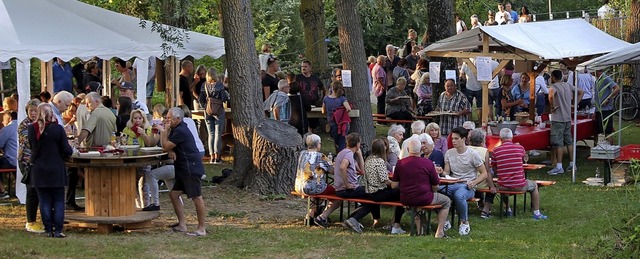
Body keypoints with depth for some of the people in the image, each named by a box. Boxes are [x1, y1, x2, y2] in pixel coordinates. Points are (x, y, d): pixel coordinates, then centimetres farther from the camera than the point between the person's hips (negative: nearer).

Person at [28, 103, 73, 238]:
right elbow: (66, 151, -9)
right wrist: (71, 150, 14)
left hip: (38, 170, 3)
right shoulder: (57, 129, -12)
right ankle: (58, 230, 1)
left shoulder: (32, 129, -3)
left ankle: (48, 230, 9)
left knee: (44, 201, 9)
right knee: (58, 201, 5)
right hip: (56, 170, -3)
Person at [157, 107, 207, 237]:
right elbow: (168, 146, 18)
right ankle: (182, 225, 16)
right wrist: (171, 151, -5)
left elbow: (165, 147, -15)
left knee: (196, 197, -8)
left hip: (191, 168, -12)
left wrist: (164, 131, -5)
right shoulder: (176, 129, 18)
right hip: (183, 169, 12)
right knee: (174, 194, 11)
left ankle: (202, 229, -6)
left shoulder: (180, 131, -16)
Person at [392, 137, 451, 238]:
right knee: (446, 201, 20)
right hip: (424, 199, -4)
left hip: (405, 200, 4)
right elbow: (435, 187, -4)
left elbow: (394, 185, 1)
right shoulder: (428, 163, -11)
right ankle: (439, 231, 11)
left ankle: (420, 229, 30)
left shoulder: (400, 163, -3)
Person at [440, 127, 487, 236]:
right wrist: (441, 172, -12)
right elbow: (446, 172, 13)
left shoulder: (473, 154, -1)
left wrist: (474, 182, -17)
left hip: (467, 186, -4)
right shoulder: (449, 153, 12)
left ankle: (465, 223, -16)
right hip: (452, 185, 4)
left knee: (459, 195, -41)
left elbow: (484, 174, 1)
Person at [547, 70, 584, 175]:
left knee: (558, 143, -7)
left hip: (558, 119, -8)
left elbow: (551, 95, -34)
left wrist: (552, 106, -19)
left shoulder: (554, 86, -11)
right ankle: (572, 164, 19)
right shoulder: (568, 85, 11)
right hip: (568, 118, 8)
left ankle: (559, 166, -9)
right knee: (569, 141, 15)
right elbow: (581, 92, 20)